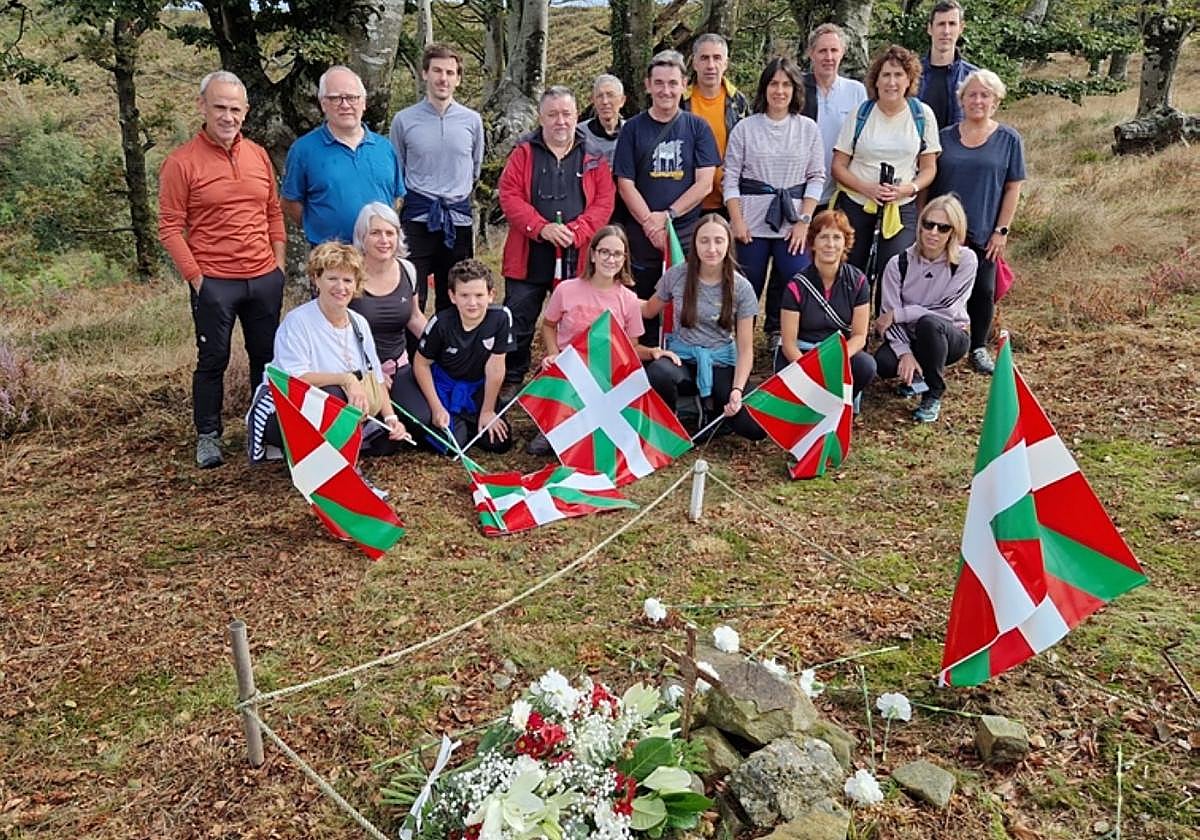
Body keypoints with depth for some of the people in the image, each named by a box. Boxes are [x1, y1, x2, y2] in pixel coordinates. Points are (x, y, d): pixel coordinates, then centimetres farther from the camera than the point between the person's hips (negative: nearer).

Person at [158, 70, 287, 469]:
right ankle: (207, 436, 19)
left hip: (265, 279, 4)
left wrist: (279, 263, 9)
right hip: (214, 282, -4)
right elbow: (170, 227, -6)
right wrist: (195, 277, -10)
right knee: (213, 360, 5)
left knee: (266, 356, 12)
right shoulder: (182, 162, -7)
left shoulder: (258, 155, 7)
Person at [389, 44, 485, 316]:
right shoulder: (404, 120, 1)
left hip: (459, 221, 2)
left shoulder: (472, 121, 6)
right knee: (411, 301, -5)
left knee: (454, 304, 11)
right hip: (417, 220, -2)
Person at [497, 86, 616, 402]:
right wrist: (542, 228, -16)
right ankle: (511, 381, 19)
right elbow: (509, 196, -4)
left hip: (578, 259, 1)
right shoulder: (524, 153, 6)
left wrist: (575, 231, -15)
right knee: (518, 321, 5)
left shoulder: (593, 157, 9)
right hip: (529, 257, 0)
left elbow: (604, 201, 0)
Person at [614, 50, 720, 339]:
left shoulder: (697, 127, 6)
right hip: (643, 237, 1)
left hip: (688, 234, 0)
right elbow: (625, 185, 0)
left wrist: (667, 215, -11)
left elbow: (704, 183, -2)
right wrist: (650, 225, -11)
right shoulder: (633, 129, 6)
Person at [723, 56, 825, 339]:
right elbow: (730, 178, 3)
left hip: (793, 222, 1)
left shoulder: (809, 129, 8)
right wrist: (737, 221, -5)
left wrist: (804, 221, -4)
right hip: (752, 222, -1)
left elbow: (816, 177, 6)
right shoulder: (745, 128, 5)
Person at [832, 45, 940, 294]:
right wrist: (866, 188, -16)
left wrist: (908, 188, -15)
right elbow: (838, 166, 1)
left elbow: (929, 168, 6)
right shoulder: (860, 114, 1)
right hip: (855, 206, 0)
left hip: (902, 209, 0)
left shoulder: (922, 115, 3)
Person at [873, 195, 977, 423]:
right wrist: (905, 352, -27)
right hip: (909, 337, 2)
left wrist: (898, 314, -19)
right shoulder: (899, 263, -10)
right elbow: (888, 315, -12)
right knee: (883, 363, -30)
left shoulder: (965, 260, -15)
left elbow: (947, 310, -19)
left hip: (949, 336, -2)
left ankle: (934, 395, -15)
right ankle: (916, 375, 9)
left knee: (928, 323, -37)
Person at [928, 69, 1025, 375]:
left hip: (984, 234, -1)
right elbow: (927, 183, 8)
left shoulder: (1008, 139, 2)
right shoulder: (944, 137, 5)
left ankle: (978, 349, 19)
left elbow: (1013, 188, 1)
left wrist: (1001, 230, -5)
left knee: (983, 291, 3)